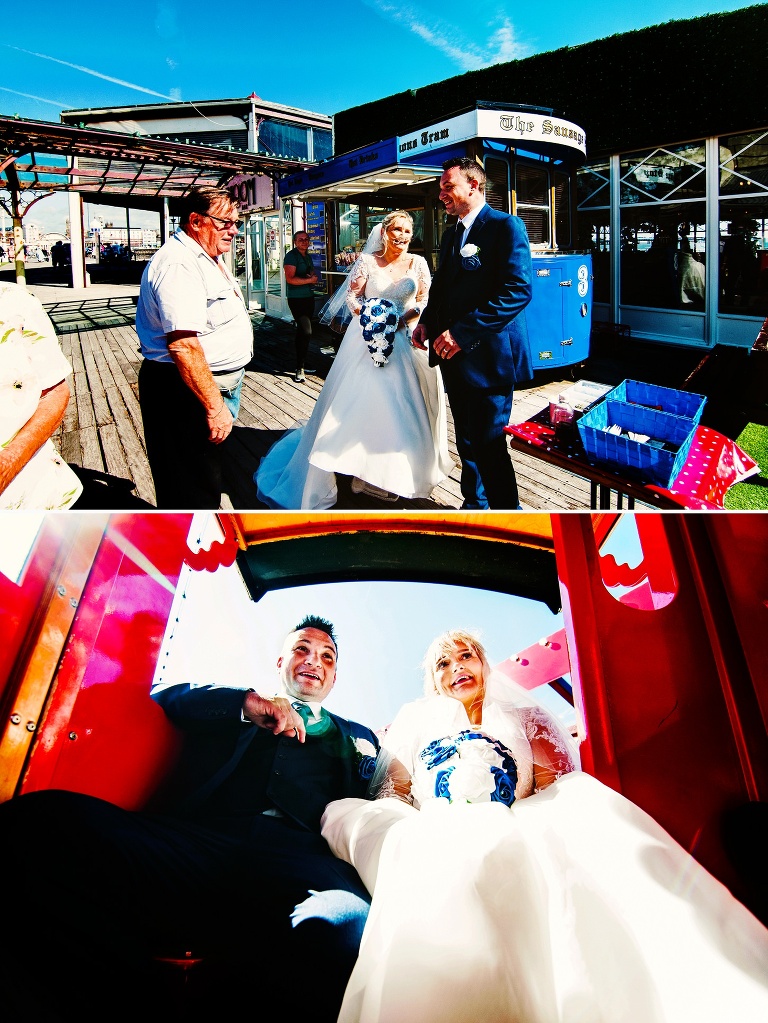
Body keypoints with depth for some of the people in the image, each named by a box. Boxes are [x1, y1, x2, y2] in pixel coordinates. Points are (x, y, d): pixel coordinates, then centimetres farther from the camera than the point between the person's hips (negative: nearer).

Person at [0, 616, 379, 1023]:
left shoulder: (355, 738, 35)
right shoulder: (230, 709, 34)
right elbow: (165, 698, 20)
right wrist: (245, 703, 6)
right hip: (197, 838, 2)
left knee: (348, 928, -44)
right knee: (39, 817, -28)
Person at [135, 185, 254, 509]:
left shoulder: (208, 258, 15)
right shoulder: (178, 263, -21)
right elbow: (184, 345, -30)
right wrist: (214, 406, -28)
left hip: (218, 384, 11)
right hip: (188, 393, -11)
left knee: (209, 476, 23)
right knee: (193, 491, -1)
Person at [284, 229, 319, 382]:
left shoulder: (308, 256, 17)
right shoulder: (291, 256, -10)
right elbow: (290, 279, -19)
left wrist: (314, 276, 4)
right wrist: (310, 280, -13)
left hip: (309, 297, 9)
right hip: (296, 299, -9)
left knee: (303, 332, 14)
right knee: (306, 331, -17)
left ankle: (302, 365, 22)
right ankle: (299, 369, -11)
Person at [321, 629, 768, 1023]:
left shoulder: (524, 718, 28)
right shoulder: (415, 721, 29)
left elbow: (560, 787, 14)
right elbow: (392, 793, 17)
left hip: (520, 839, 2)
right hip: (436, 845, -1)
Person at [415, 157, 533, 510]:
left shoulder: (506, 226, -10)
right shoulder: (451, 235, 17)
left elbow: (518, 290, -21)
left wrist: (461, 332, -23)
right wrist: (428, 322, 4)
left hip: (488, 357, -8)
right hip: (456, 357, 8)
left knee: (489, 443, -5)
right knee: (467, 441, 16)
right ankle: (474, 506, 30)